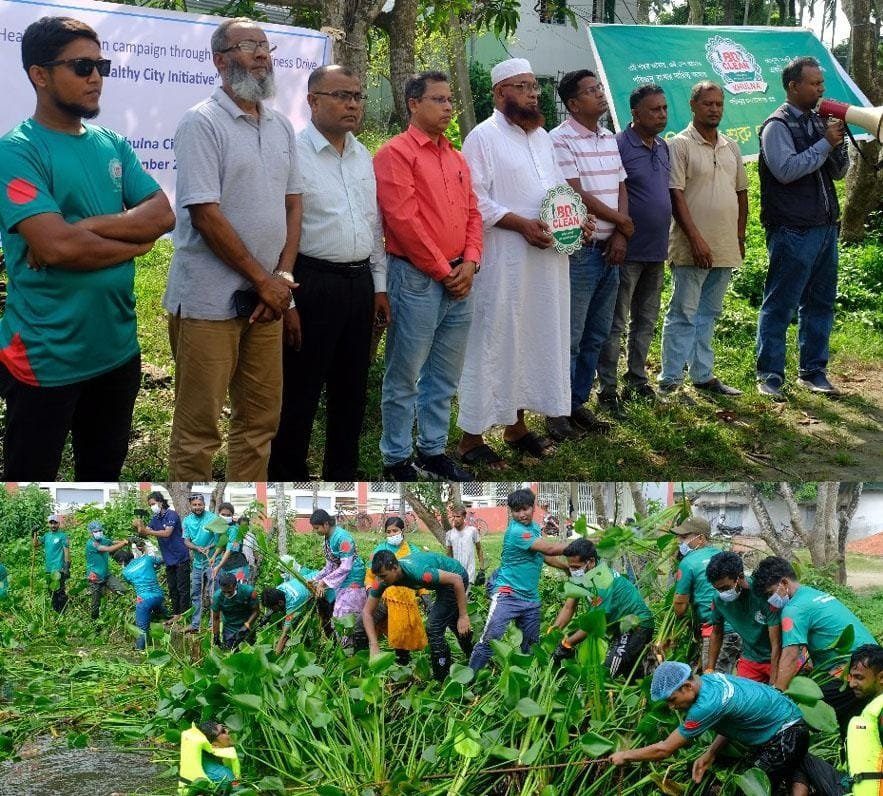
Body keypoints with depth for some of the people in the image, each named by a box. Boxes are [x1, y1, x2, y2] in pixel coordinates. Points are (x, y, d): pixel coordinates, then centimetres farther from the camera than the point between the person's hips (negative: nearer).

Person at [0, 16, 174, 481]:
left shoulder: (112, 145, 9)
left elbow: (163, 215, -1)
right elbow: (57, 246, -24)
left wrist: (90, 225, -16)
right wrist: (134, 242, -8)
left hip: (118, 348, 7)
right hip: (46, 356, -7)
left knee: (103, 474, 20)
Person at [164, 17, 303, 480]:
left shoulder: (281, 127, 12)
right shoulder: (202, 123, -11)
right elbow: (205, 215, -16)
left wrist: (284, 274, -1)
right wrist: (263, 279, -12)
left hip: (266, 299, 7)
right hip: (210, 300, -7)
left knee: (260, 419, 12)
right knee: (198, 427, -1)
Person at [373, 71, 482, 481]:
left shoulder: (457, 158, 16)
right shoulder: (396, 153, -9)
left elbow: (472, 213, 16)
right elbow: (404, 221, -15)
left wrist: (469, 263, 0)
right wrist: (442, 271, -12)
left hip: (458, 280, 8)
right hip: (416, 278, -7)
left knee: (444, 377, 13)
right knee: (404, 377, 0)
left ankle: (433, 450, 24)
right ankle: (397, 460, 9)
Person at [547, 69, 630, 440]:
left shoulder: (610, 139, 13)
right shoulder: (561, 140, -11)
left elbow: (621, 189, 12)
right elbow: (577, 196, -16)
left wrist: (619, 236, -3)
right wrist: (620, 221, -5)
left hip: (609, 250, 8)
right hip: (577, 251, -7)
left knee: (596, 336, 13)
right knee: (569, 338, -2)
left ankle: (578, 403, 24)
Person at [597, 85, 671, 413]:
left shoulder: (663, 148, 11)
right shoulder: (618, 146, -13)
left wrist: (665, 241, 16)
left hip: (656, 251, 8)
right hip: (628, 251, -8)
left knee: (646, 321, 15)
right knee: (616, 324, -2)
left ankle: (637, 379, 25)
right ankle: (607, 390, 2)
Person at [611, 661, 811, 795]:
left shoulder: (708, 704, -31)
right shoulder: (709, 679, -4)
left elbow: (664, 750, -21)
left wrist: (626, 755, -8)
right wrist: (709, 755, -3)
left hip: (787, 734, -9)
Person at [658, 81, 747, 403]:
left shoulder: (730, 147, 14)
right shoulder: (680, 145, -7)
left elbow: (741, 192, 19)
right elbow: (676, 195, -14)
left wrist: (740, 237, 14)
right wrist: (696, 239, -19)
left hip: (725, 248, 6)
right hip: (692, 249, -6)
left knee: (708, 314, 13)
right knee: (683, 314, -4)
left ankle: (703, 375, 20)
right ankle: (671, 382, -1)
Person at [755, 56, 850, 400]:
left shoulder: (819, 121, 13)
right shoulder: (778, 125, -8)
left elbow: (839, 172, 15)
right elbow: (786, 170, -21)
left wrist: (838, 142, -2)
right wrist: (825, 143, -15)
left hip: (825, 228, 8)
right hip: (793, 230, -8)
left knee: (820, 303, 12)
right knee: (779, 305, -2)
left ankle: (812, 371, 21)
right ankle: (770, 375, 4)